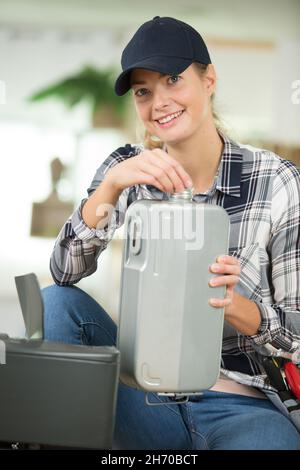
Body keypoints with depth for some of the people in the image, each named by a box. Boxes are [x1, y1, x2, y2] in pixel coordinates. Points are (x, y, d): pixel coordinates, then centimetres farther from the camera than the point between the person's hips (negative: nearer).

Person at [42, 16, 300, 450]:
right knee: (57, 303, -19)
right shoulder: (130, 170, 0)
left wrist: (231, 303, -25)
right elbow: (65, 272, -12)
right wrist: (111, 184, -27)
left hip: (241, 407, -3)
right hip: (149, 394, 4)